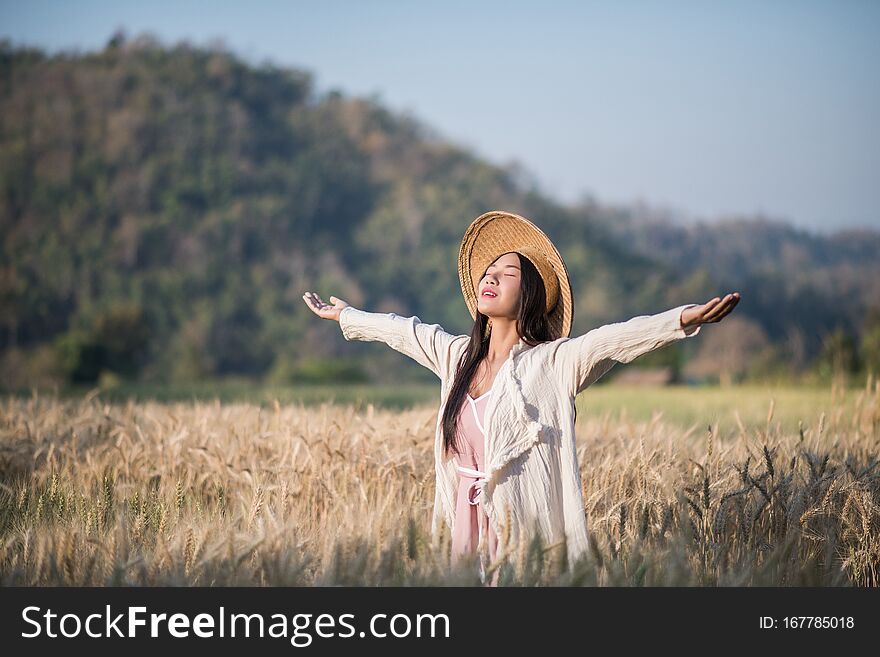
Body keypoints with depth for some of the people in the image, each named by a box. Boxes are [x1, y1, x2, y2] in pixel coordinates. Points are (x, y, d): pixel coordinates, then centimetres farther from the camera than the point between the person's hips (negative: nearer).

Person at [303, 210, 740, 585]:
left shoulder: (555, 363, -6)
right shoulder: (458, 356, 12)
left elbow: (614, 339, -20)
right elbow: (403, 331, 27)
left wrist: (683, 319, -34)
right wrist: (345, 315, 41)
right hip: (468, 529, 5)